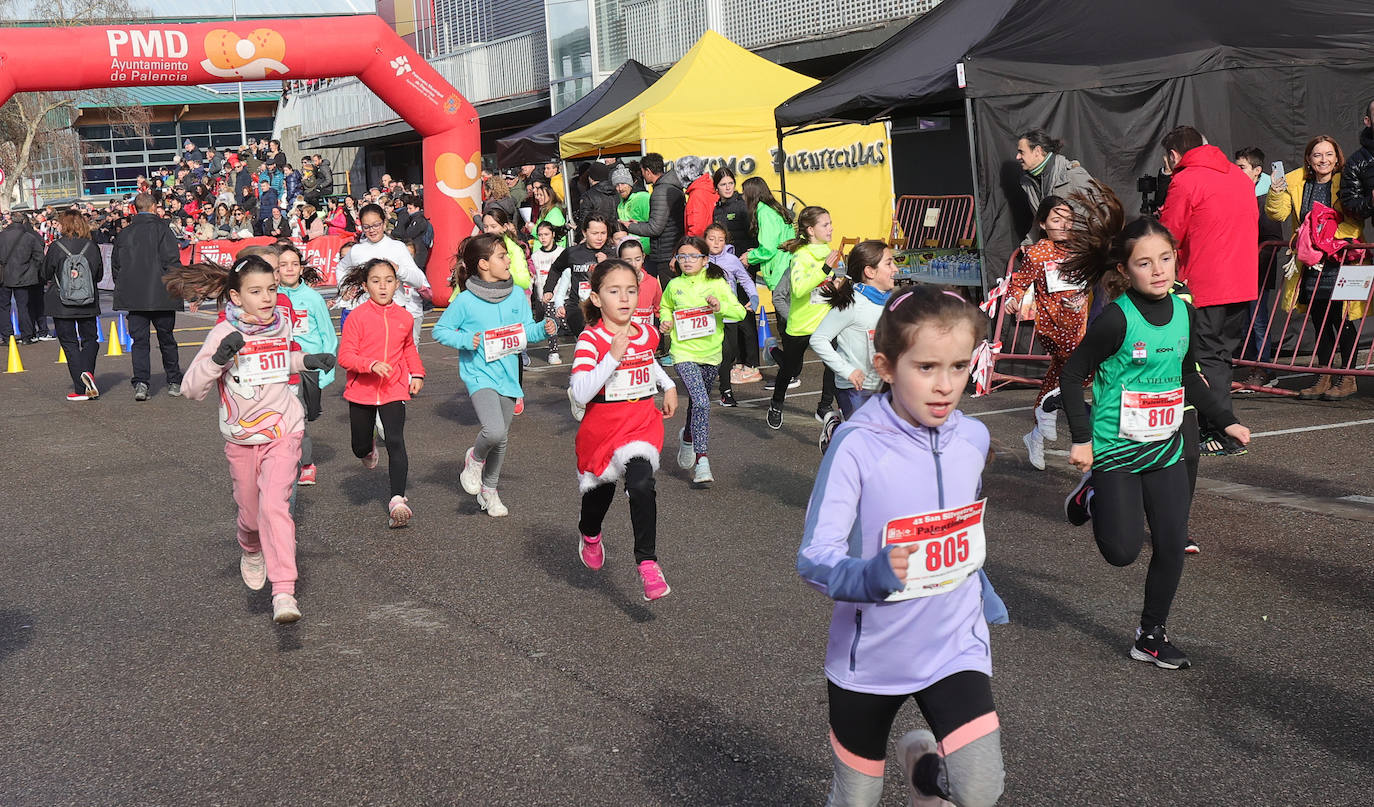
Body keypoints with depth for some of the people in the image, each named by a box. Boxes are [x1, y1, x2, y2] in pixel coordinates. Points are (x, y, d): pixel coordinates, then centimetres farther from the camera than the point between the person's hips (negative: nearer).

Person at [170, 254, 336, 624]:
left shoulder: (282, 324, 1)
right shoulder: (223, 333, -12)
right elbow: (192, 389, -17)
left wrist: (309, 361, 7)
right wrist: (219, 358, -32)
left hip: (283, 431, 0)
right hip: (241, 437, 0)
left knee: (274, 503, -19)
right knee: (250, 513, 13)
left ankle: (284, 592, -22)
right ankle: (251, 551, 50)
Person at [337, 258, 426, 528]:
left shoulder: (404, 318, 2)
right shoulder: (356, 317, -10)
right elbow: (345, 356, -14)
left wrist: (417, 374, 13)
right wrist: (371, 364, -28)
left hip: (394, 390, 1)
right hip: (361, 391, -1)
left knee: (395, 442, -15)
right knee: (360, 449, 12)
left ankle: (398, 500, -15)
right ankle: (369, 446, 50)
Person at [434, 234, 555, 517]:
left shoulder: (517, 295, 2)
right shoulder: (466, 301, -10)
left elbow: (527, 330, 9)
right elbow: (440, 331, -2)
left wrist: (543, 328, -11)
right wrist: (465, 340, -18)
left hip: (507, 375, 5)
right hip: (479, 375, -5)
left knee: (502, 438, 13)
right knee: (494, 431, -25)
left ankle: (489, 490, 34)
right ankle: (475, 459, 9)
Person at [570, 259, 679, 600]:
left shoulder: (647, 335, 3)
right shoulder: (590, 340, -15)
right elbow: (580, 395, -28)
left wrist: (668, 386, 17)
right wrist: (613, 356, -31)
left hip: (642, 423, 2)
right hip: (602, 428, -2)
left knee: (641, 485, -24)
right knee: (599, 489, 19)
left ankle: (647, 562, -16)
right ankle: (589, 535, 54)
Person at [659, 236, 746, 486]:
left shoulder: (717, 283, -2)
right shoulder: (674, 286, 3)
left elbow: (740, 312, -4)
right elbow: (665, 306, 24)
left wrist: (721, 307, -22)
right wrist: (666, 321, 4)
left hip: (710, 354, 2)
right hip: (684, 353, -2)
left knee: (698, 402, 17)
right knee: (701, 403, -19)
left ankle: (688, 437, 49)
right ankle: (701, 461, -17)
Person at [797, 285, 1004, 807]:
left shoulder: (972, 438, -4)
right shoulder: (858, 444, -20)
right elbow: (814, 557, -24)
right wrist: (872, 575, -41)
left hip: (954, 646, 3)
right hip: (868, 656, -2)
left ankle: (922, 762, 18)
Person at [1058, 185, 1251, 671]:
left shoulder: (1184, 312, 2)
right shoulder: (1116, 319, -17)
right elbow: (1073, 375, -11)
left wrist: (1224, 421, 15)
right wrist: (1081, 438, -15)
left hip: (1165, 448, 6)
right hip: (1116, 449, -5)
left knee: (1172, 546, 5)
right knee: (1123, 551, -2)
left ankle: (1151, 636, 22)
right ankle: (1093, 495, 28)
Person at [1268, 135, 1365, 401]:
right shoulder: (1296, 182, 5)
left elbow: (1355, 222, -10)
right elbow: (1278, 214, 1)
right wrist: (1276, 193, -18)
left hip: (1340, 262, -4)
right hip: (1310, 263, 4)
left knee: (1341, 320, -2)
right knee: (1319, 321, 10)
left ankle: (1348, 378, 10)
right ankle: (1325, 377, 20)